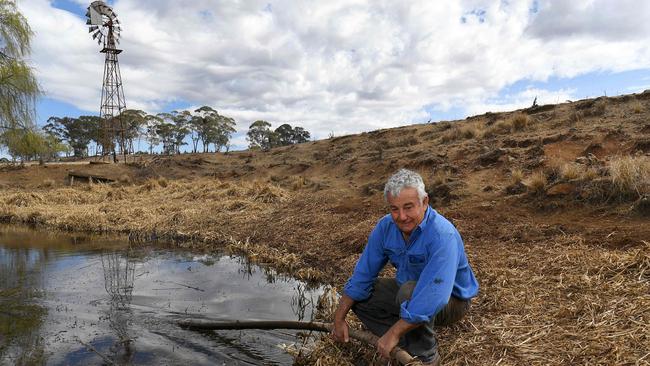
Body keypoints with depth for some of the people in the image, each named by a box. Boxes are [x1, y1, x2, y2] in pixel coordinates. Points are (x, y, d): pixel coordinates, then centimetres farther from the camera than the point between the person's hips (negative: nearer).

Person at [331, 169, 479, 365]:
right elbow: (362, 274, -5)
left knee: (409, 291, -36)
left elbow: (433, 298, -41)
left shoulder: (442, 236, -34)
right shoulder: (386, 226, -13)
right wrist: (339, 319, -4)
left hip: (450, 300, -7)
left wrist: (393, 334, -35)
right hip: (407, 289, 7)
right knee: (360, 297, -5)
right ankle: (410, 345, -6)